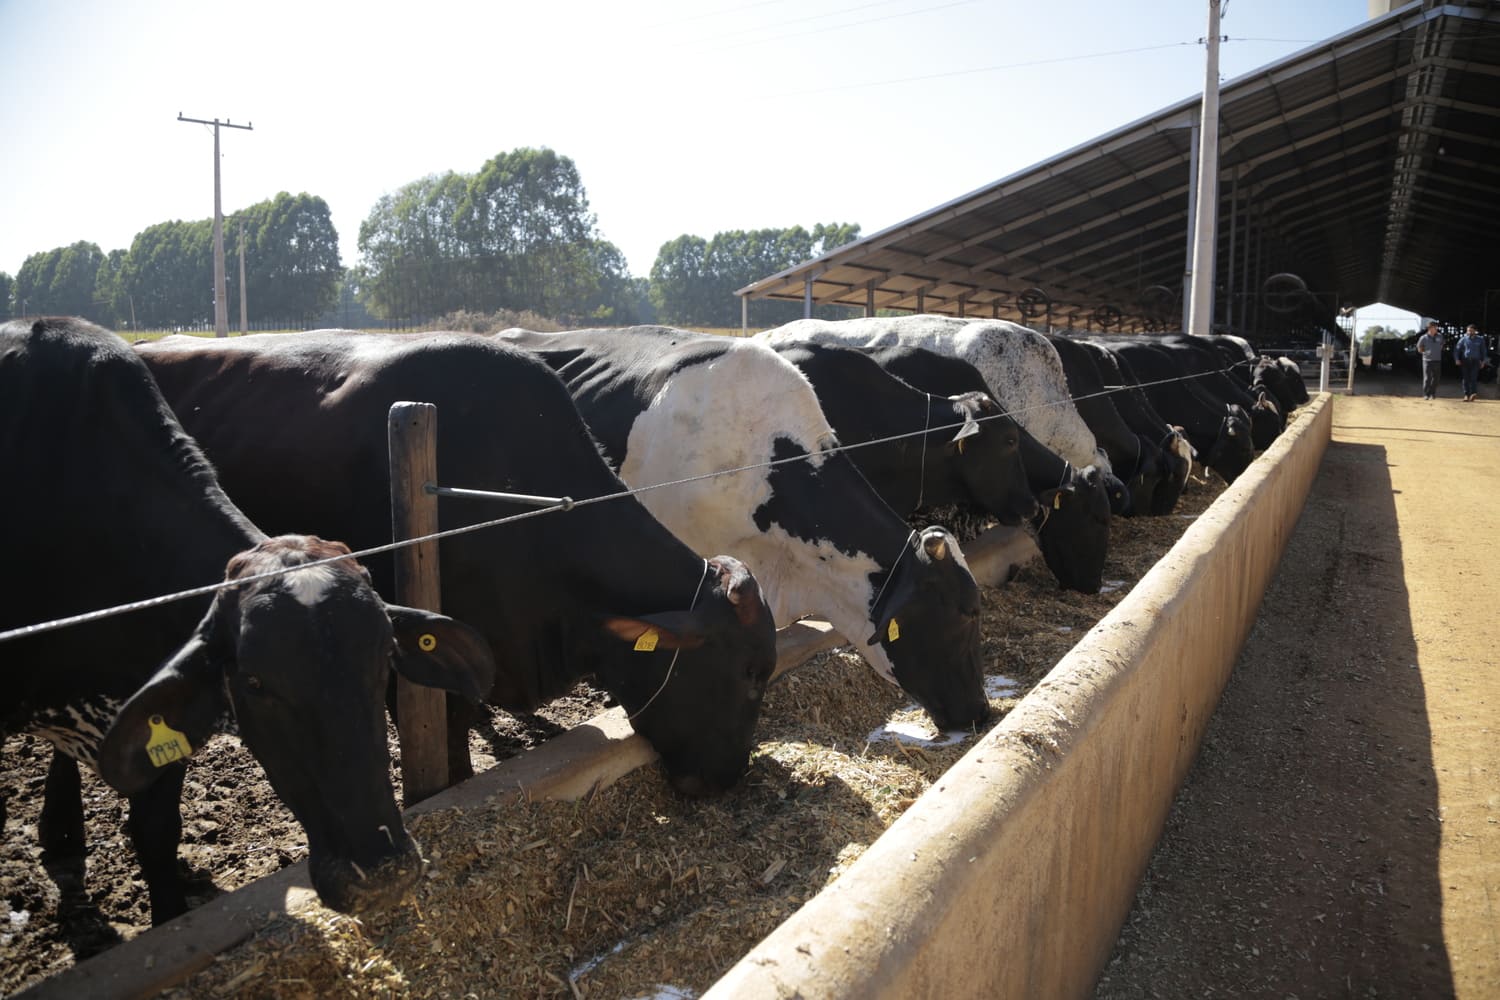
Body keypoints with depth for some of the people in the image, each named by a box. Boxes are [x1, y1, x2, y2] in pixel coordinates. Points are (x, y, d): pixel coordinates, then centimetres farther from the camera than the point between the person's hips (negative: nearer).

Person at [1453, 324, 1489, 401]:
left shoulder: (1480, 340, 9)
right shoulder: (1463, 339, 6)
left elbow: (1484, 351, 15)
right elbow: (1457, 349, 5)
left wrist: (1484, 361, 8)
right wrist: (1457, 359, -6)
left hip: (1475, 361, -1)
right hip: (1465, 361, 1)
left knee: (1473, 377, -14)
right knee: (1466, 378, 1)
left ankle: (1473, 393, -22)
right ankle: (1466, 395, 5)